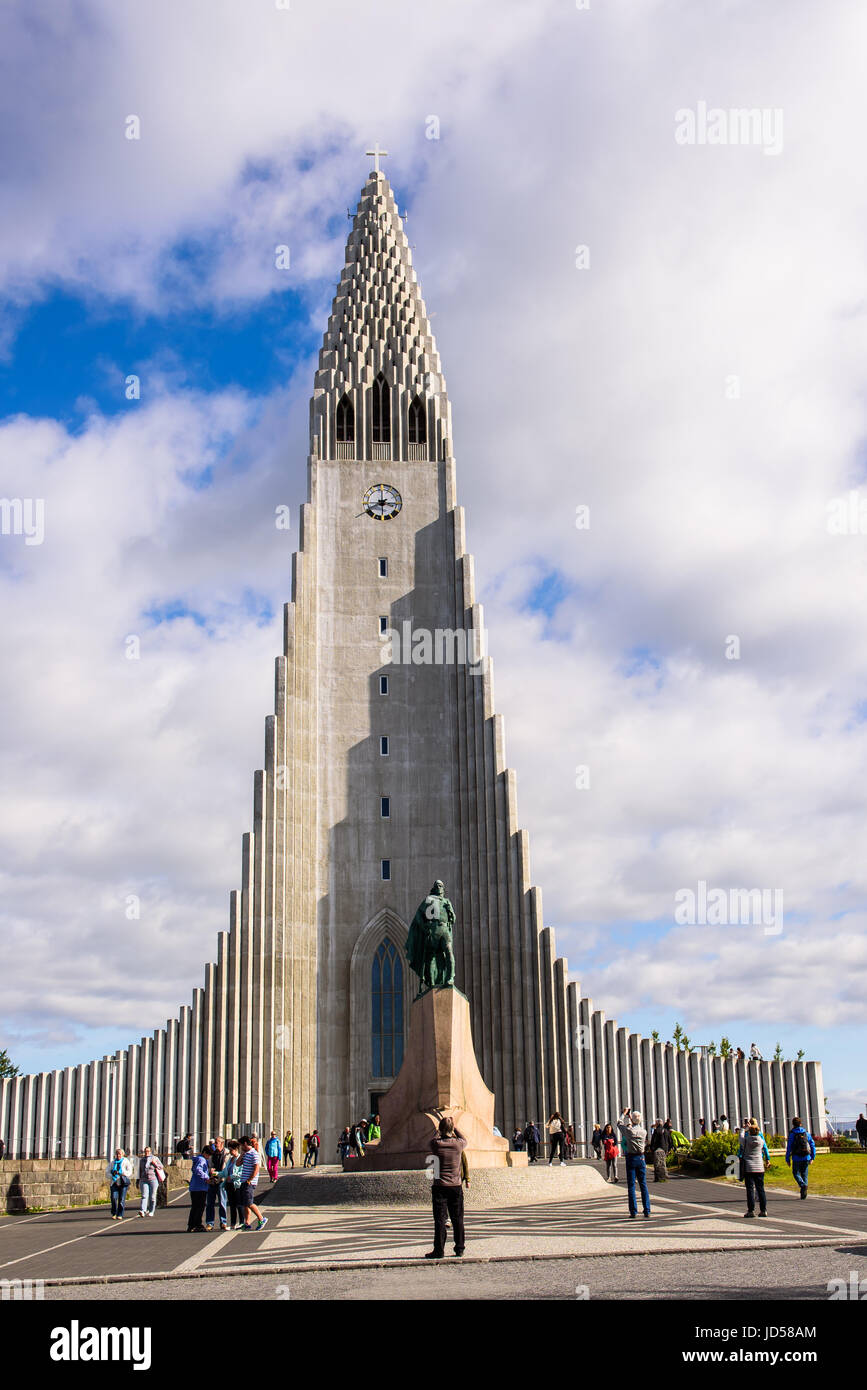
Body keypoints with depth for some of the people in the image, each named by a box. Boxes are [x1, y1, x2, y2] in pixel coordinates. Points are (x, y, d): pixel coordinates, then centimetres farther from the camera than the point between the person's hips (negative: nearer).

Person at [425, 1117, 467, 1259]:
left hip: (439, 1186, -2)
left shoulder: (435, 1144, -10)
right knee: (457, 1219, 11)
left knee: (440, 1219, 1)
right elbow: (464, 1140, 19)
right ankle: (460, 1248, 17)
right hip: (456, 1186, 2)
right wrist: (454, 1127, 20)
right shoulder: (458, 1143, -6)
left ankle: (439, 1250, 1)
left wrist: (441, 1130, 19)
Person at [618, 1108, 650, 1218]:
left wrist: (624, 1113, 23)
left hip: (631, 1158, -3)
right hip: (641, 1157, 3)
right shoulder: (644, 1132, -2)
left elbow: (619, 1123, 8)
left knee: (631, 1186, 0)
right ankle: (647, 1210, 7)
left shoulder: (628, 1130, -11)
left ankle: (633, 1211, -2)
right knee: (643, 1185, 8)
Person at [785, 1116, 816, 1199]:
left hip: (796, 1158, -3)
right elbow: (812, 1145, 5)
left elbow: (789, 1147, -7)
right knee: (805, 1175, 11)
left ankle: (803, 1184, -20)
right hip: (806, 1158, 3)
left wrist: (787, 1159, -1)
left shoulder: (792, 1133, -5)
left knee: (796, 1173, 9)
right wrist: (812, 1157, 12)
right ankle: (803, 1195, 8)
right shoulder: (806, 1133, 5)